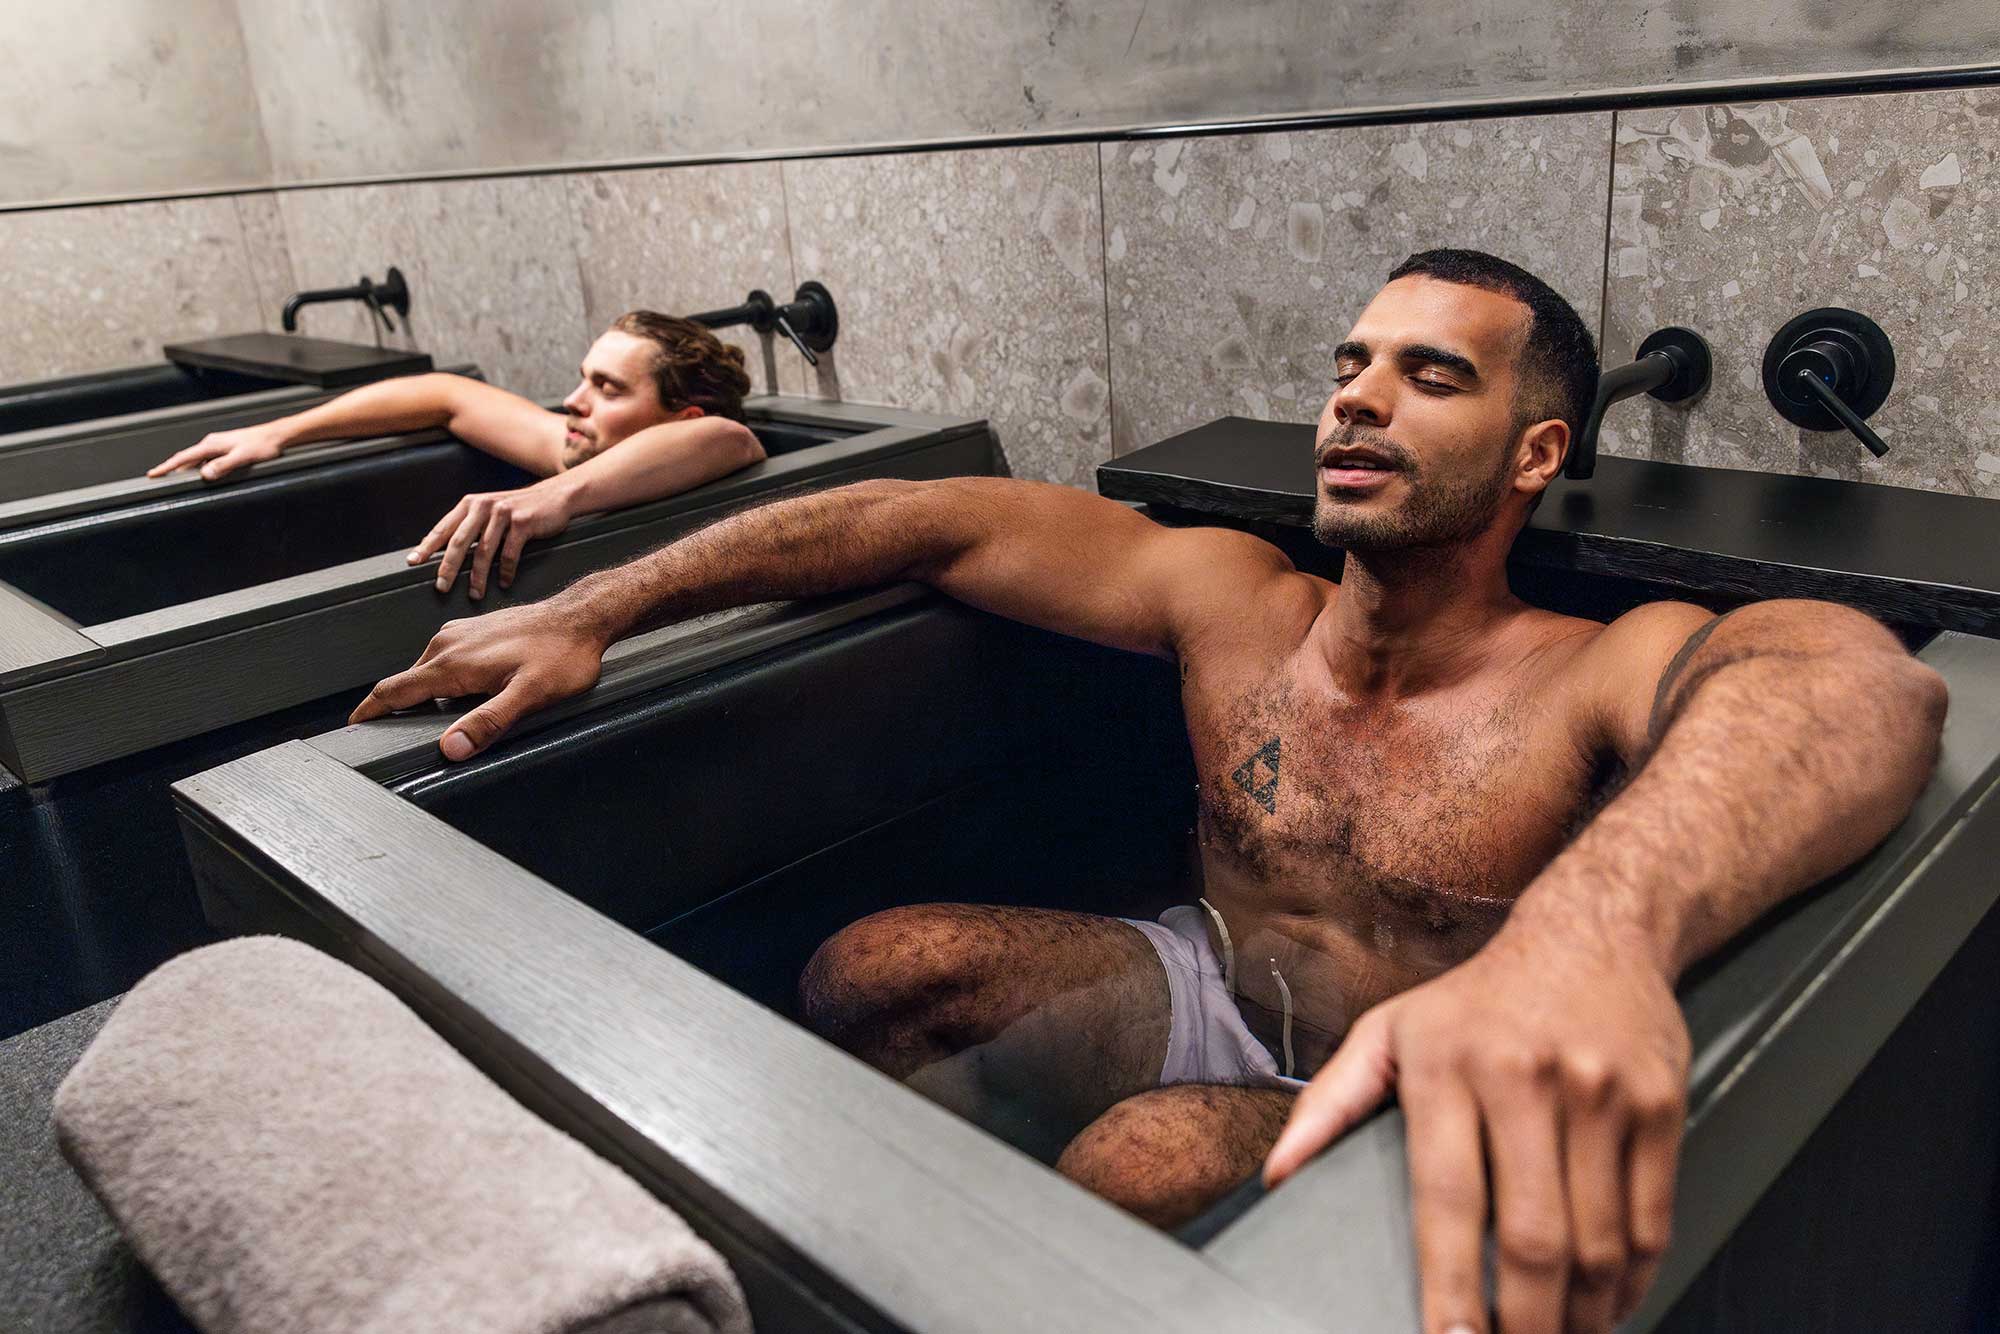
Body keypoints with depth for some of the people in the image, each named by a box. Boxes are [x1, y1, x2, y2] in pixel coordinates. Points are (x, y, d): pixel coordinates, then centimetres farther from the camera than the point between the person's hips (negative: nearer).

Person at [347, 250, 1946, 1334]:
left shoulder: (1607, 677, -22)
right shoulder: (1231, 601, -9)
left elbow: (1859, 679, -45)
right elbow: (937, 519, -8)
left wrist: (1595, 920, -69)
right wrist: (592, 611, -11)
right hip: (1202, 981, 4)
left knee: (1139, 1169, -33)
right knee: (869, 974, -11)